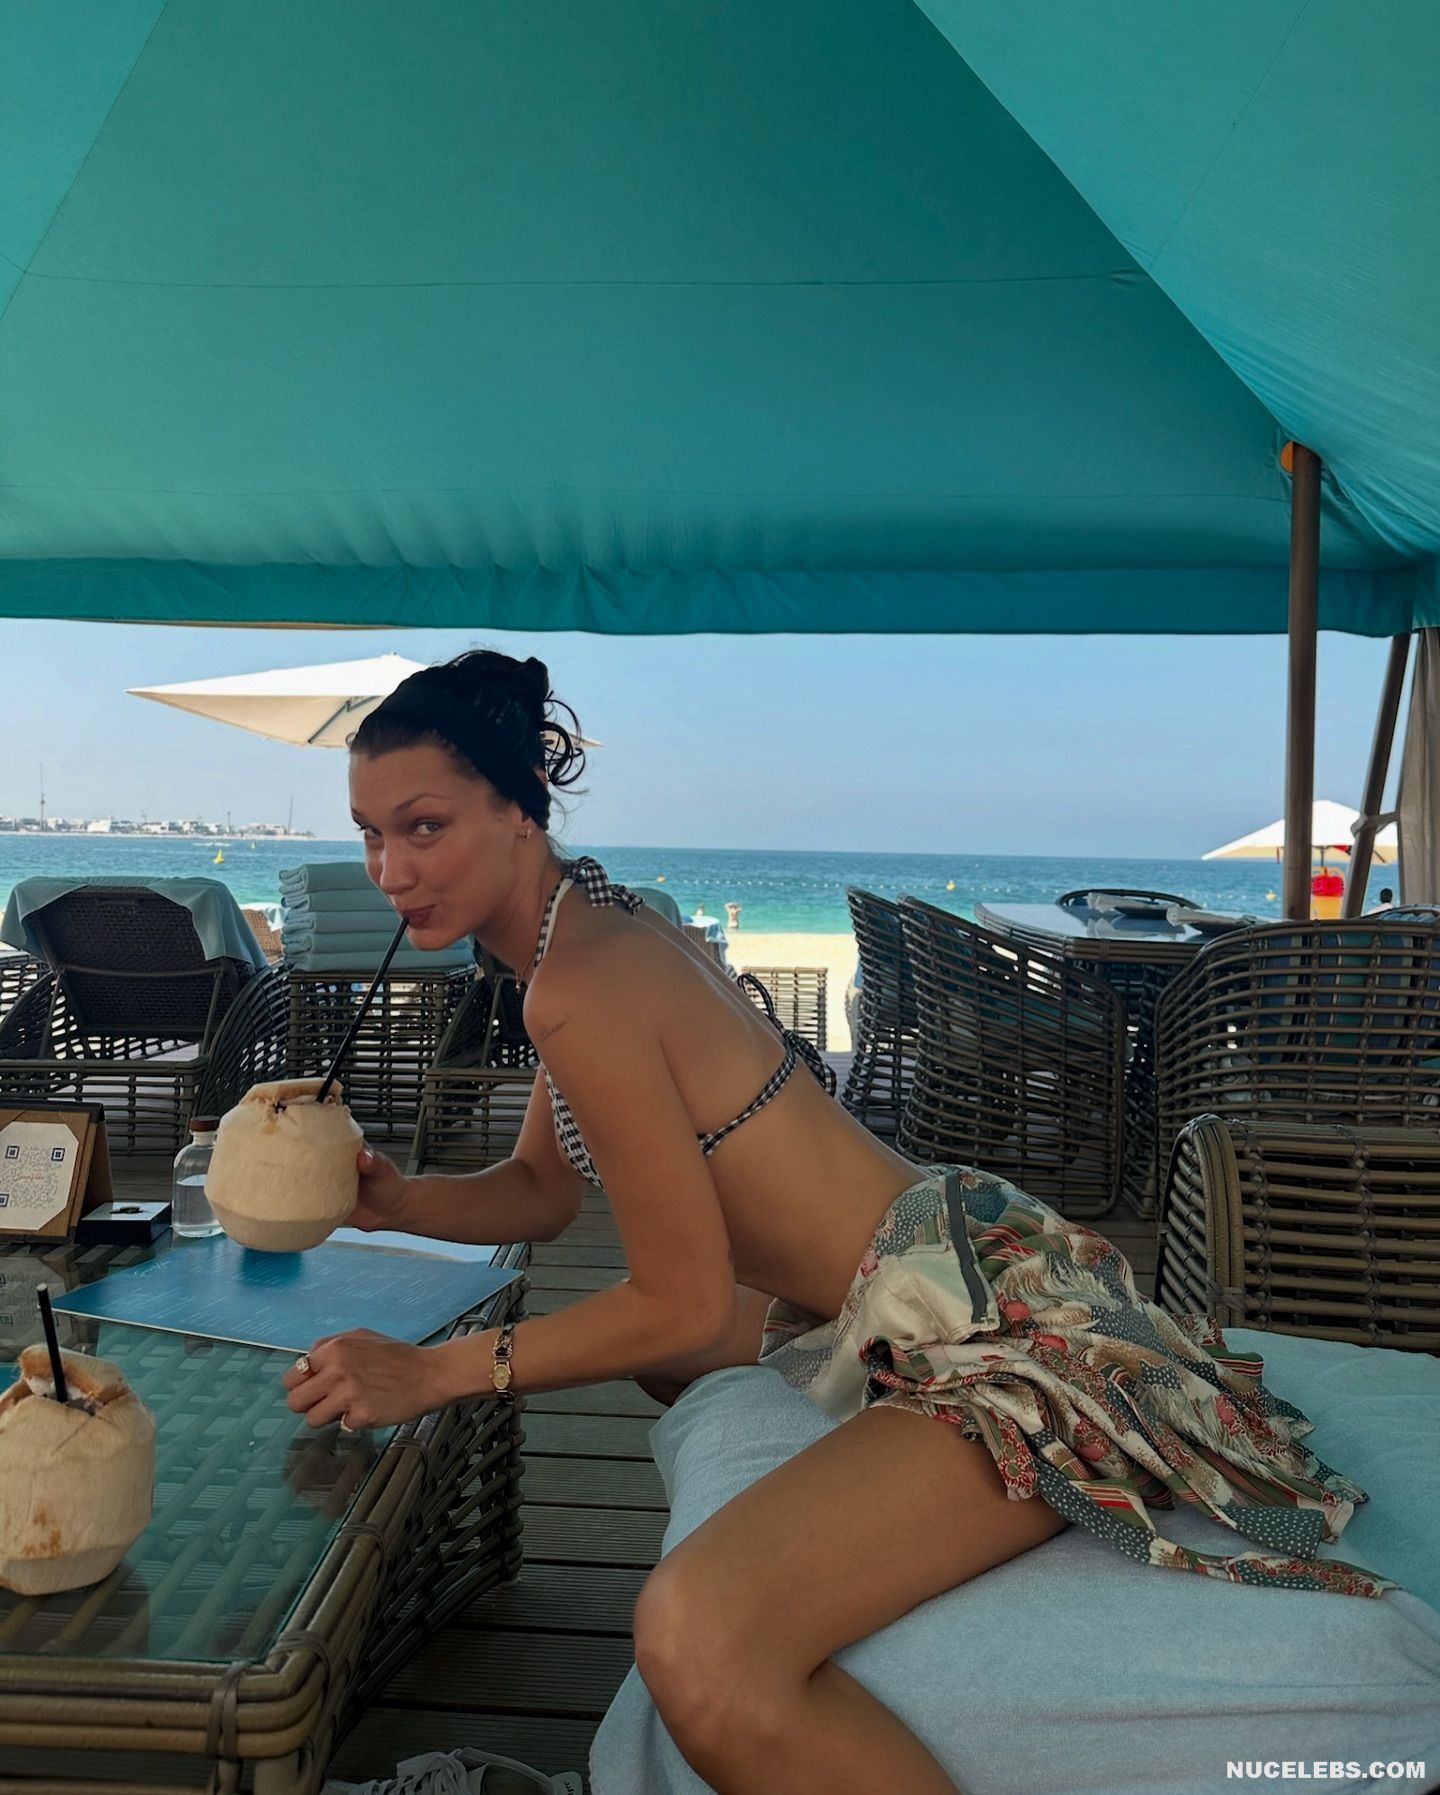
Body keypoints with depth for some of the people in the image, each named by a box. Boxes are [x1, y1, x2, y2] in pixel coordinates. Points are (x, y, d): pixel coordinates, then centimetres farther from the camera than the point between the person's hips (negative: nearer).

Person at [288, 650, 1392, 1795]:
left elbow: (684, 1305, -14)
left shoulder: (583, 990, -21)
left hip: (998, 1322, -11)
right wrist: (395, 1200, 1)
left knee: (701, 1643, -32)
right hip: (967, 1277, 11)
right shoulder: (604, 929, 9)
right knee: (653, 1351, 33)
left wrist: (438, 1373, -11)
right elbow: (543, 1192, 17)